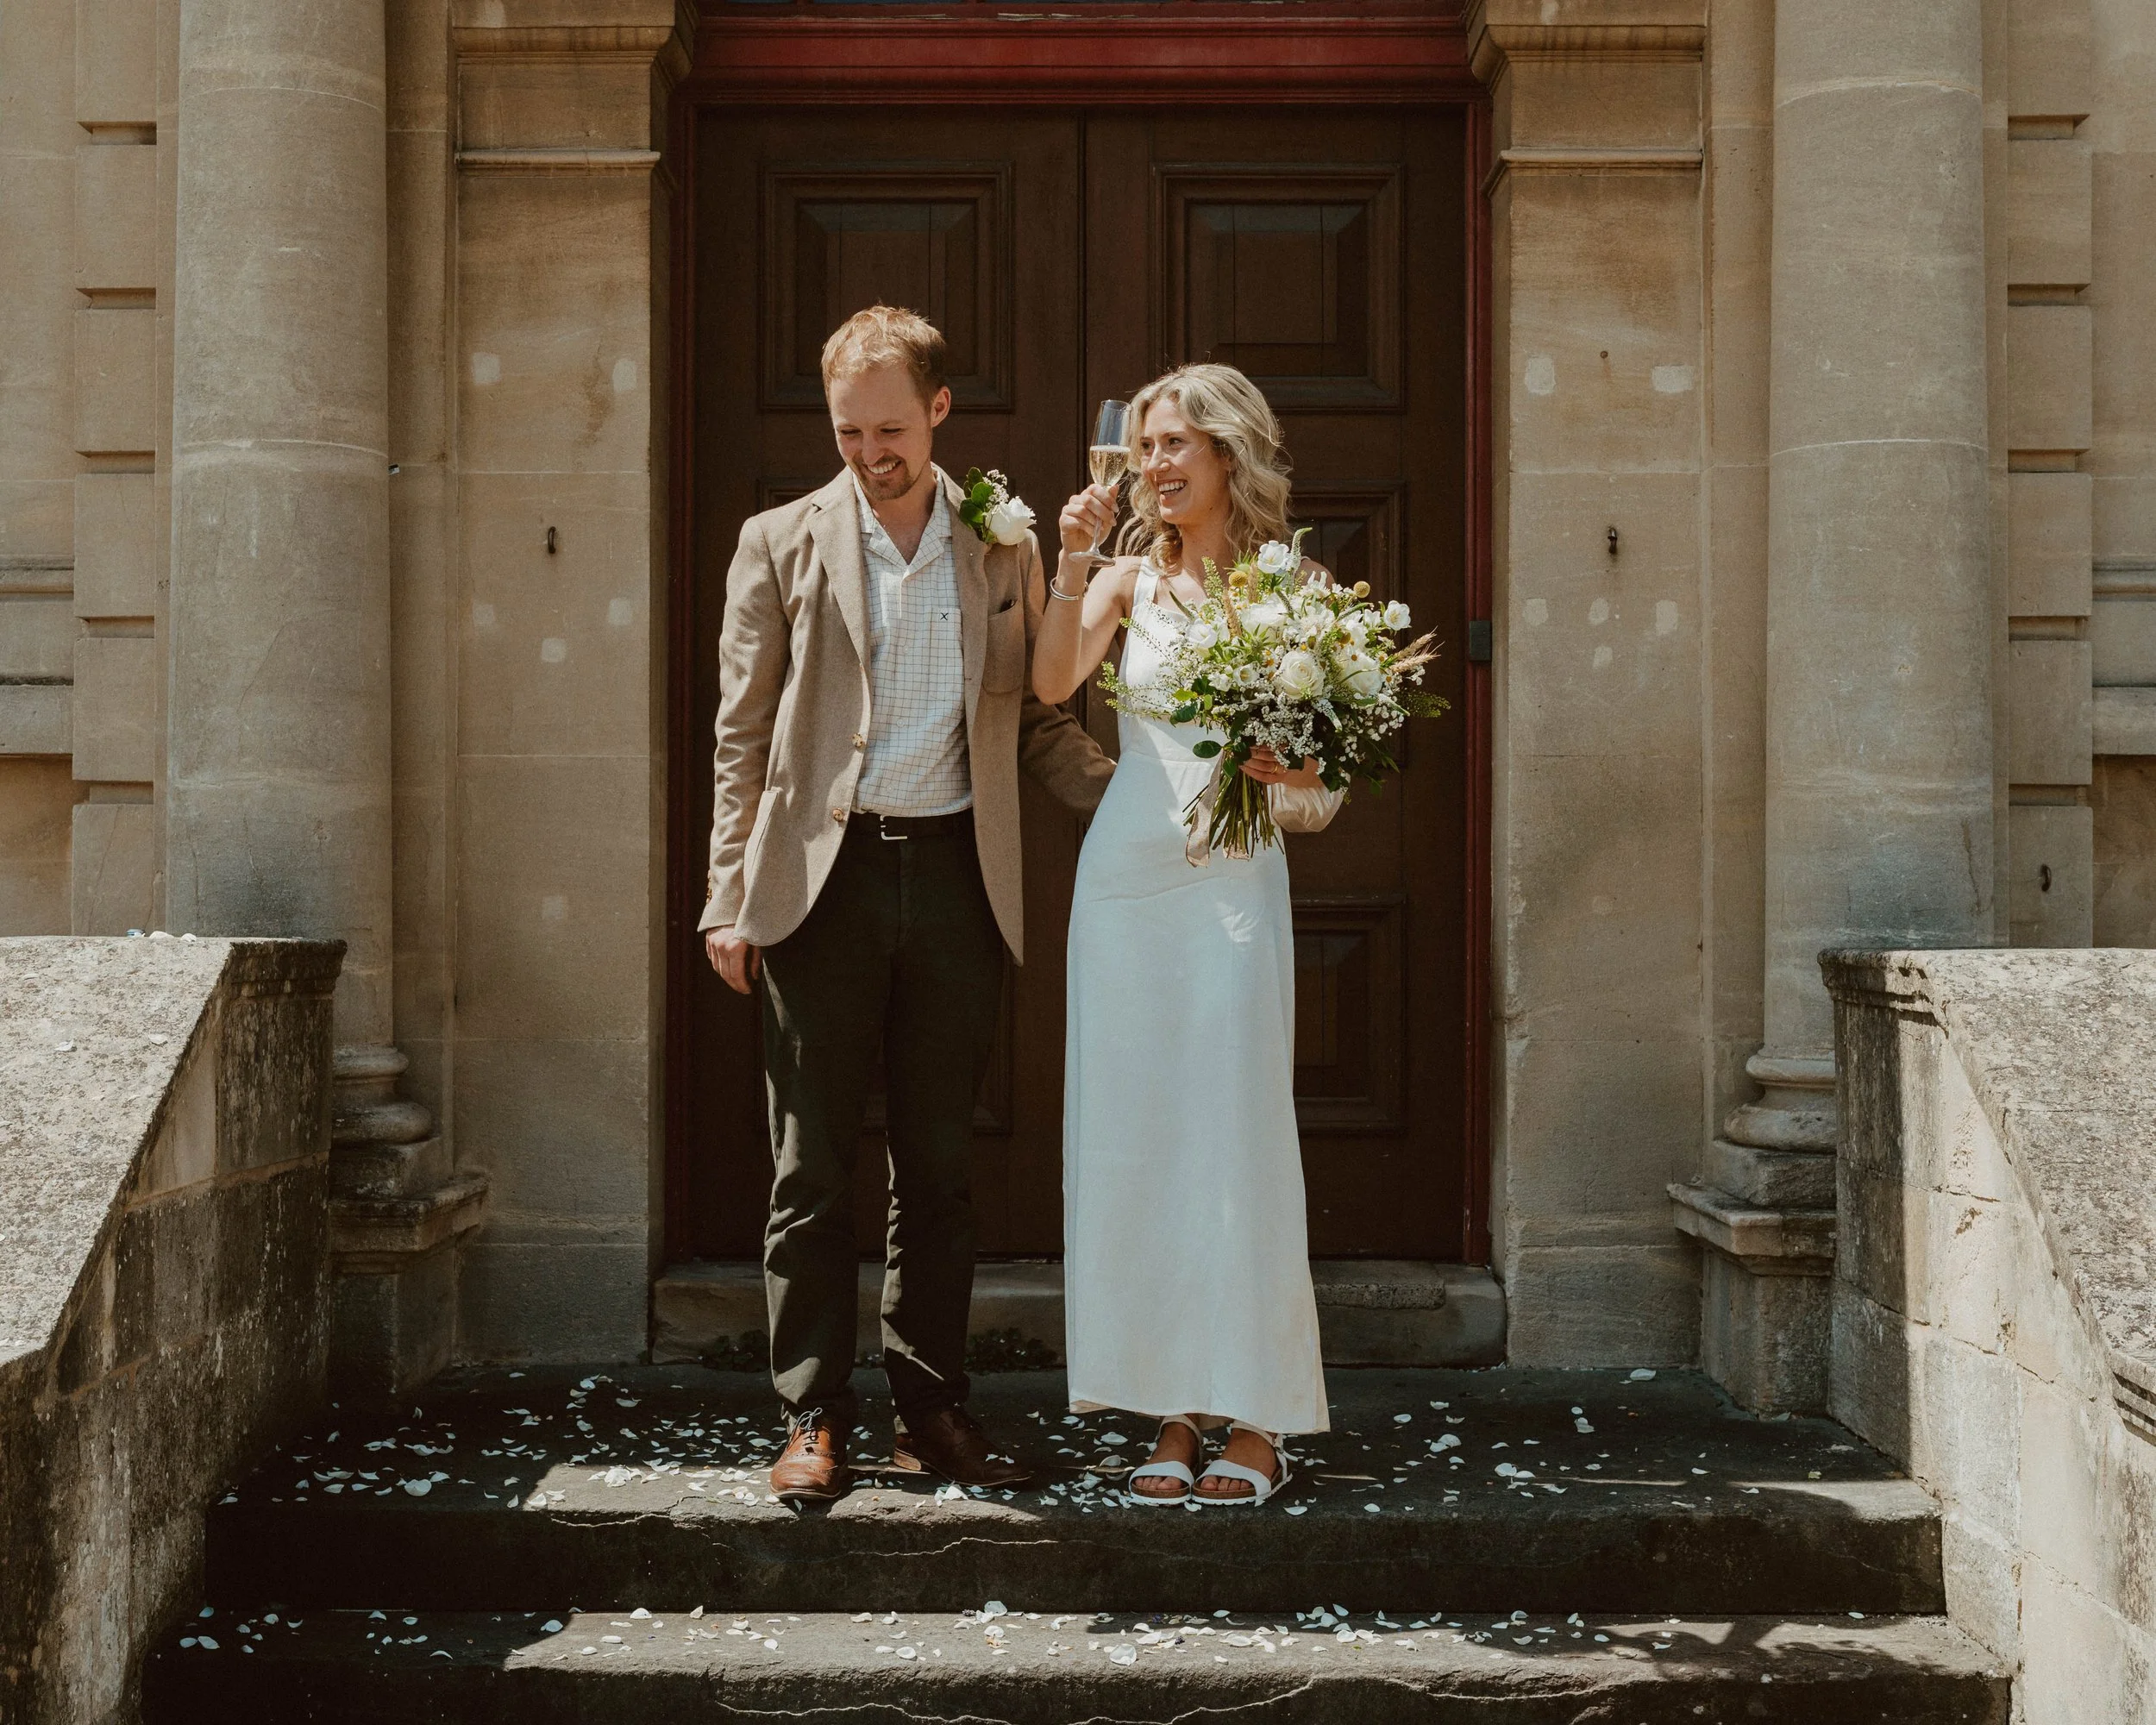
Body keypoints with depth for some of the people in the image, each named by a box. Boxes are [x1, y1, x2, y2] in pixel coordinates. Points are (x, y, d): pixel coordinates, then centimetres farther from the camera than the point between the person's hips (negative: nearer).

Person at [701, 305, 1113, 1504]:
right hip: (825, 876, -1)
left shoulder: (1004, 550, 10)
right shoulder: (782, 542, 6)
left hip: (956, 876, 2)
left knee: (941, 1165, 7)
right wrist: (731, 899, -2)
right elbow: (743, 735, 5)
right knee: (815, 1165, 2)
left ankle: (935, 1412, 17)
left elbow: (1035, 722, 15)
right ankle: (816, 1416, 12)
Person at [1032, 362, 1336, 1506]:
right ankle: (1174, 1409, 15)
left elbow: (1323, 782, 3)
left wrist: (1291, 772, -18)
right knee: (1131, 1138, 4)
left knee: (1234, 1137, -3)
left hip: (1233, 882, -3)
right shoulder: (1129, 577, 11)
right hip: (1125, 875, 3)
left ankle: (1255, 1418, 8)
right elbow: (1052, 681, -6)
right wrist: (1072, 561, -12)